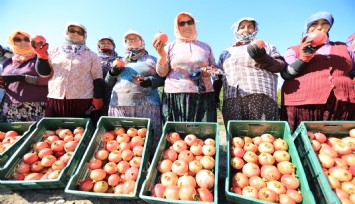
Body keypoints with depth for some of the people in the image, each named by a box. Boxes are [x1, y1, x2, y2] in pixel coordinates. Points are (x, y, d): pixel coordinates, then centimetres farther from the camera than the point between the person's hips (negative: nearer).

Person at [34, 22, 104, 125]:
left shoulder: (91, 55, 7)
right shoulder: (55, 51, 13)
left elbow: (98, 79, 2)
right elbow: (44, 73, 13)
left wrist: (97, 98, -7)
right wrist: (42, 57, -2)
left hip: (83, 102, -2)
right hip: (55, 101, 3)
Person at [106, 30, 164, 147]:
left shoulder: (151, 60, 15)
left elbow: (162, 78, 6)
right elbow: (108, 84, 23)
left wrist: (149, 81, -12)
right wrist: (112, 72, 4)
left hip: (146, 105, -2)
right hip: (120, 105, 3)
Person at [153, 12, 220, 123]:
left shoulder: (205, 46, 15)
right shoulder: (170, 46, 10)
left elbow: (215, 69, 19)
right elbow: (162, 73, 5)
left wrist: (209, 71, -3)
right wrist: (161, 55, -11)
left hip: (203, 98, 2)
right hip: (175, 98, -1)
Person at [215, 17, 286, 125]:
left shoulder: (266, 46, 21)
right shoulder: (226, 52, 27)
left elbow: (281, 65, 10)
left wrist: (264, 59, -9)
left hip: (261, 97, -1)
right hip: (231, 100, 2)